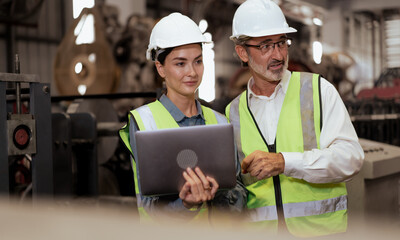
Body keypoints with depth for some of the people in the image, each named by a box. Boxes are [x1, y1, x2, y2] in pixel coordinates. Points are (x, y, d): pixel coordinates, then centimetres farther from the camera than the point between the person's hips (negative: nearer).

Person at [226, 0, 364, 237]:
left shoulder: (318, 90, 4)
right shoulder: (233, 113, 11)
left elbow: (351, 157, -8)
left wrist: (284, 162, -18)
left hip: (321, 230, 0)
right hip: (258, 233, 0)